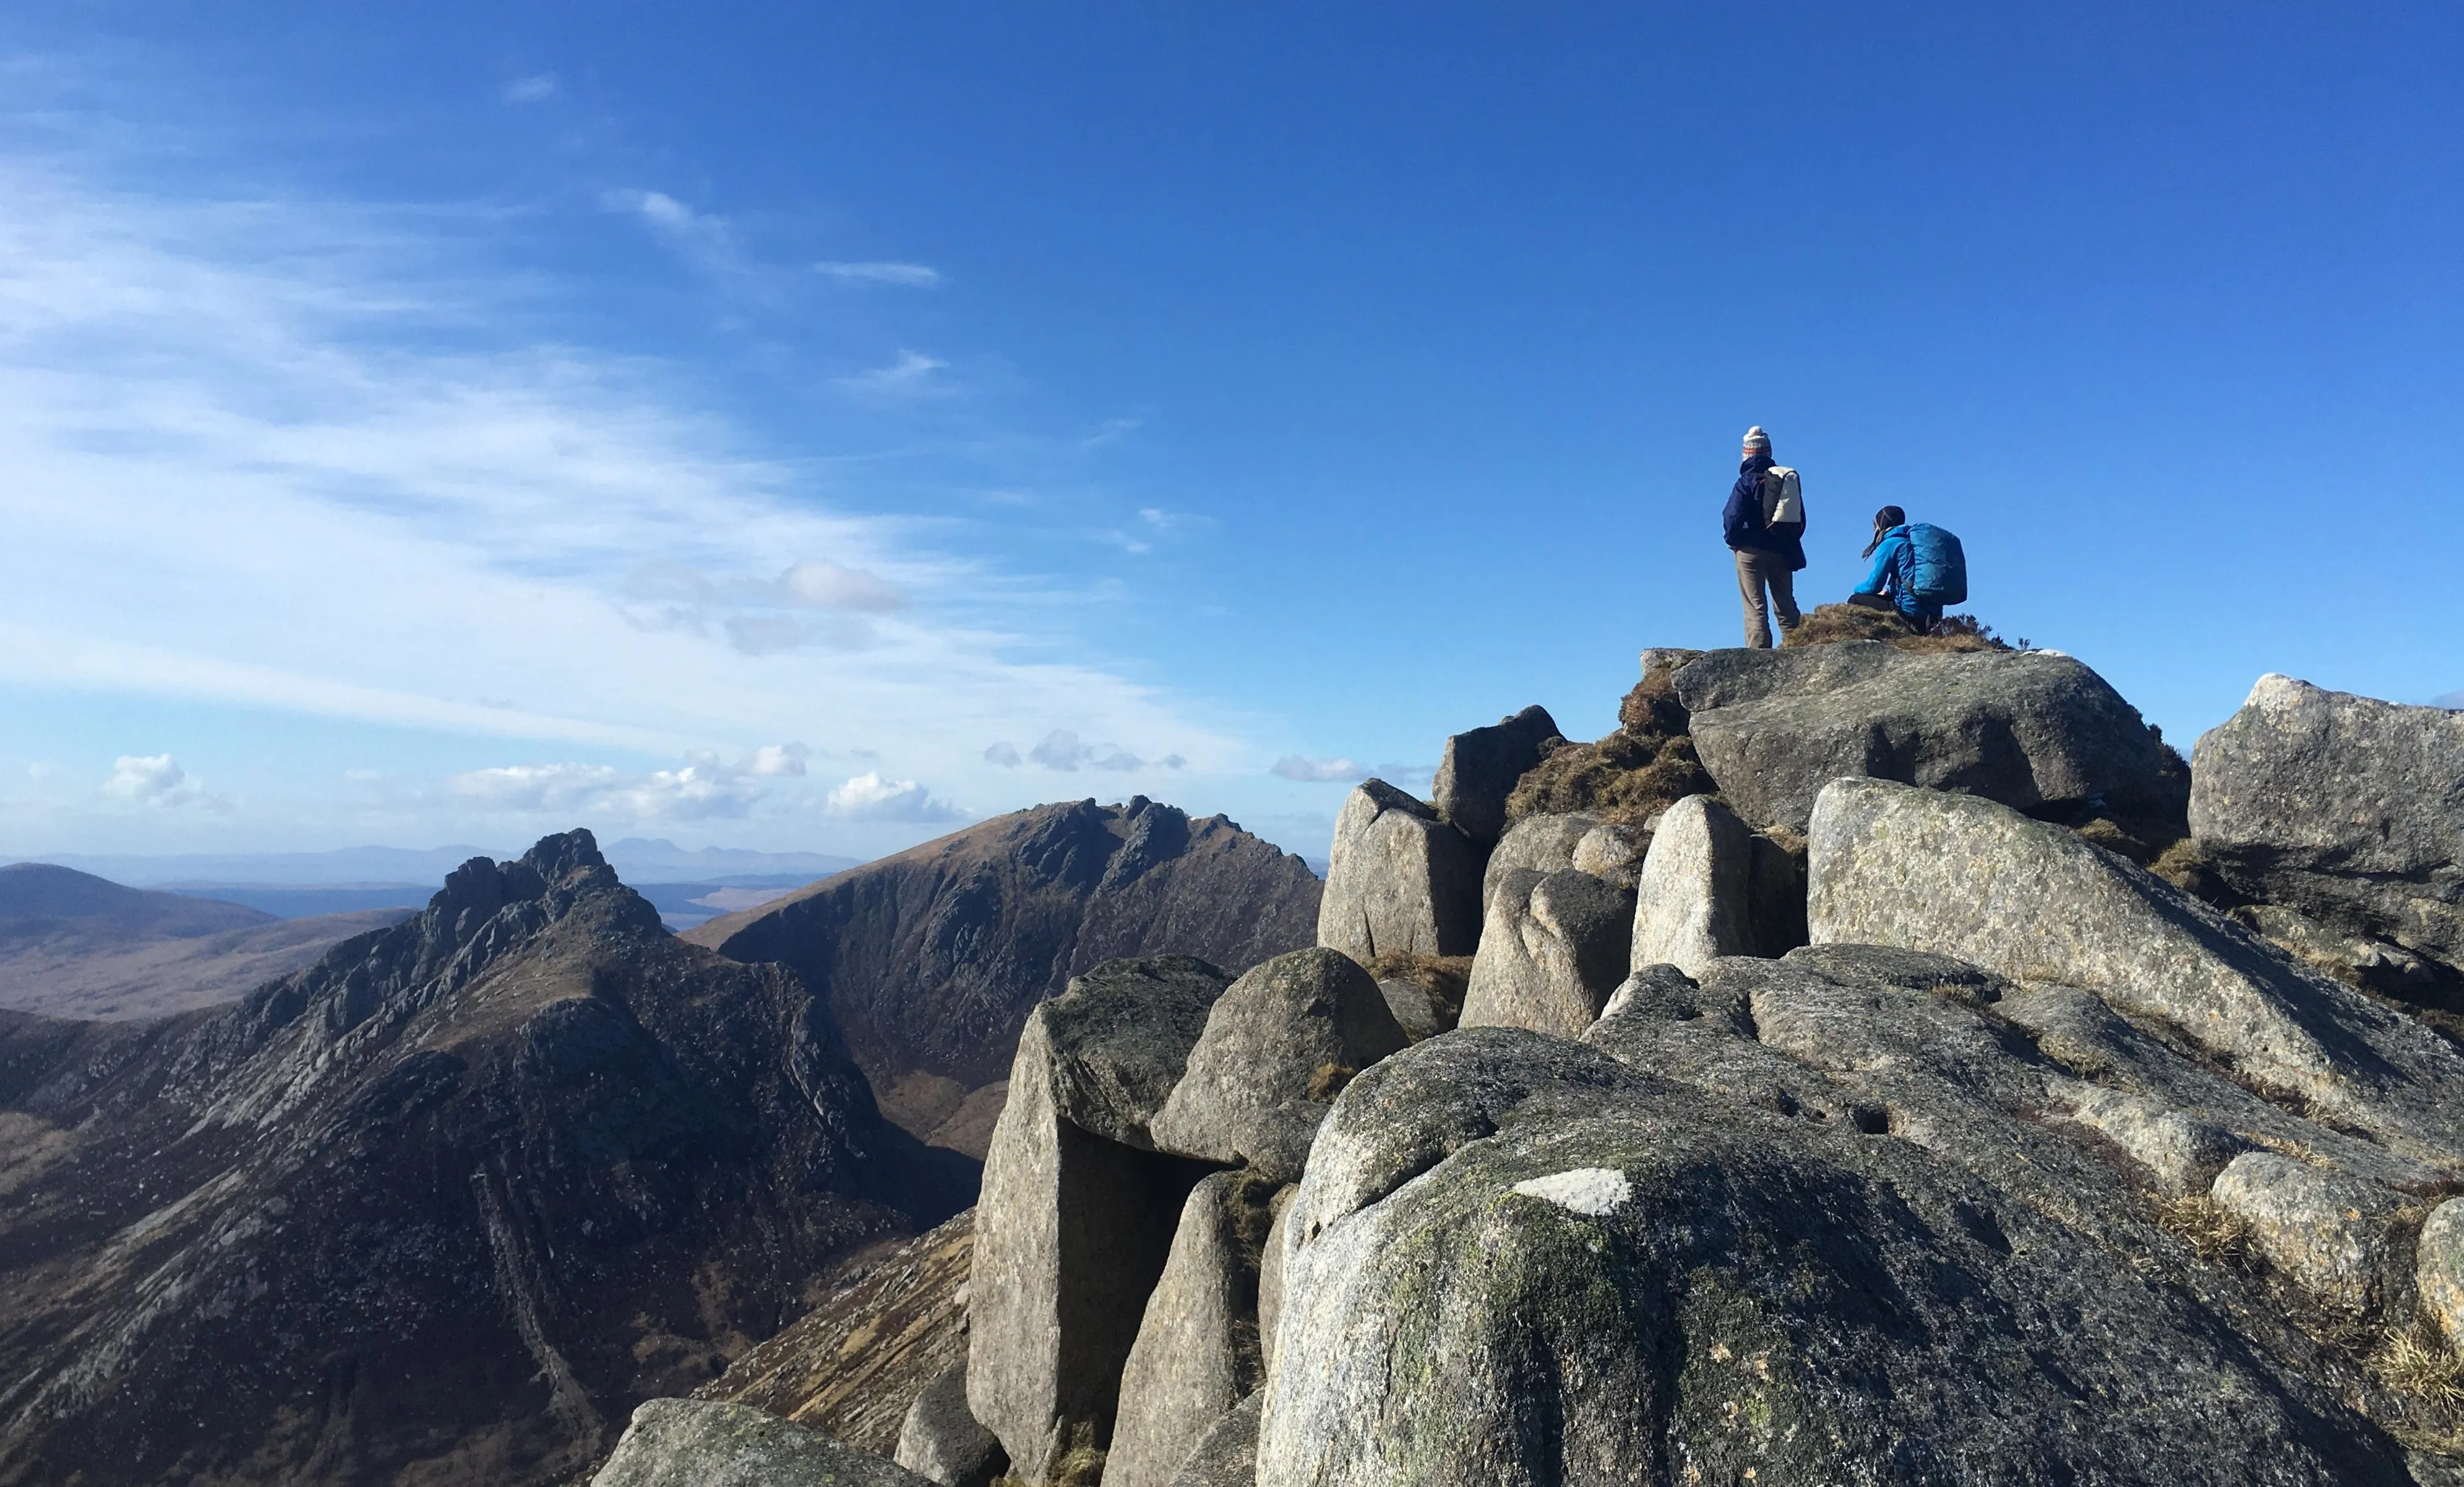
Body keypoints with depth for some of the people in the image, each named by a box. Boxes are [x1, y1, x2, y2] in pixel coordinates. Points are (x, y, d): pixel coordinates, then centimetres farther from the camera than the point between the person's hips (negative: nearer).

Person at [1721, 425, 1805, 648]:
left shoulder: (1747, 481, -9)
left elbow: (1732, 517, -14)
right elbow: (1801, 519, 10)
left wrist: (1733, 541, 2)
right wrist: (1789, 542, 19)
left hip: (1752, 549, -5)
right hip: (1783, 551, 5)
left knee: (1755, 607, -4)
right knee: (1786, 605, 13)